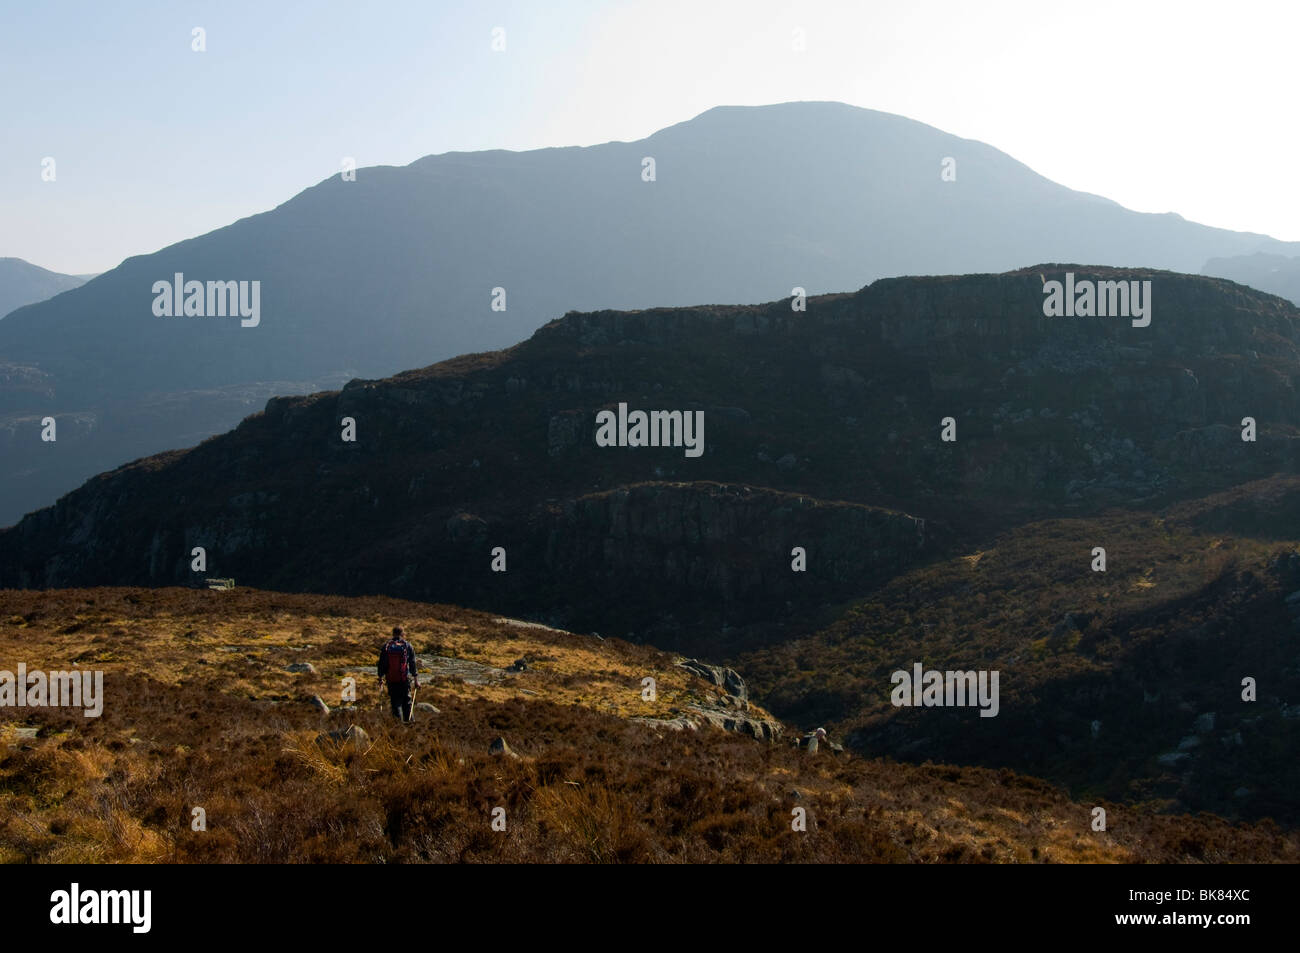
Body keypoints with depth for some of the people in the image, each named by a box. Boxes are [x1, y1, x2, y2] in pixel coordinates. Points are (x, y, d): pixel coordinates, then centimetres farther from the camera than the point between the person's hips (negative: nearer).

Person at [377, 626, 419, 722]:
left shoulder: (386, 646, 1)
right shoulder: (407, 646, -3)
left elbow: (381, 664, 5)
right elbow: (413, 664, -2)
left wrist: (381, 679, 15)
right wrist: (416, 680, 3)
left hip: (391, 681, 1)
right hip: (405, 680, -1)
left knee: (396, 703, 6)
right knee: (406, 703, 12)